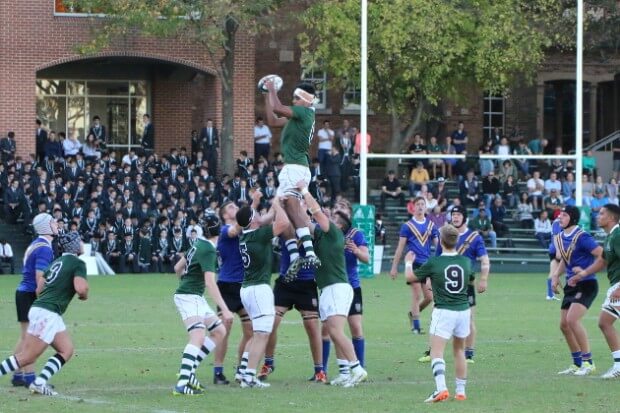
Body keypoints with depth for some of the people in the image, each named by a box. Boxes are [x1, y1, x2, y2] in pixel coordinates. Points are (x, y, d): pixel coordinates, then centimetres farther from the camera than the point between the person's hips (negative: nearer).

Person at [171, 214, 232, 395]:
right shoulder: (208, 250, -18)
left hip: (196, 298, 10)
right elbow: (210, 282, -25)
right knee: (198, 336, -26)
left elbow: (178, 268, 20)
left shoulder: (198, 244, 10)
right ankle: (182, 384, -36)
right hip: (189, 297, -10)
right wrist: (224, 309, -28)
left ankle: (189, 370, 10)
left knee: (219, 331, 14)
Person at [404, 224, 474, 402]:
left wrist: (408, 262, 26)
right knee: (459, 350, 17)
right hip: (463, 310, 5)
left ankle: (441, 388, -27)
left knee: (437, 352, -9)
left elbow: (410, 277, 5)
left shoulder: (434, 263, -9)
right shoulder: (466, 262, 3)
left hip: (443, 312, -5)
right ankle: (461, 391, 20)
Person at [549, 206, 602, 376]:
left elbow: (602, 256, -19)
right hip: (571, 285, 9)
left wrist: (586, 272, -20)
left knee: (572, 320, -21)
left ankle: (588, 362, -12)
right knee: (564, 324, 8)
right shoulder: (559, 238, 9)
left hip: (586, 284, -9)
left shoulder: (581, 237, -16)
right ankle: (577, 364, 21)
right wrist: (556, 276, 11)